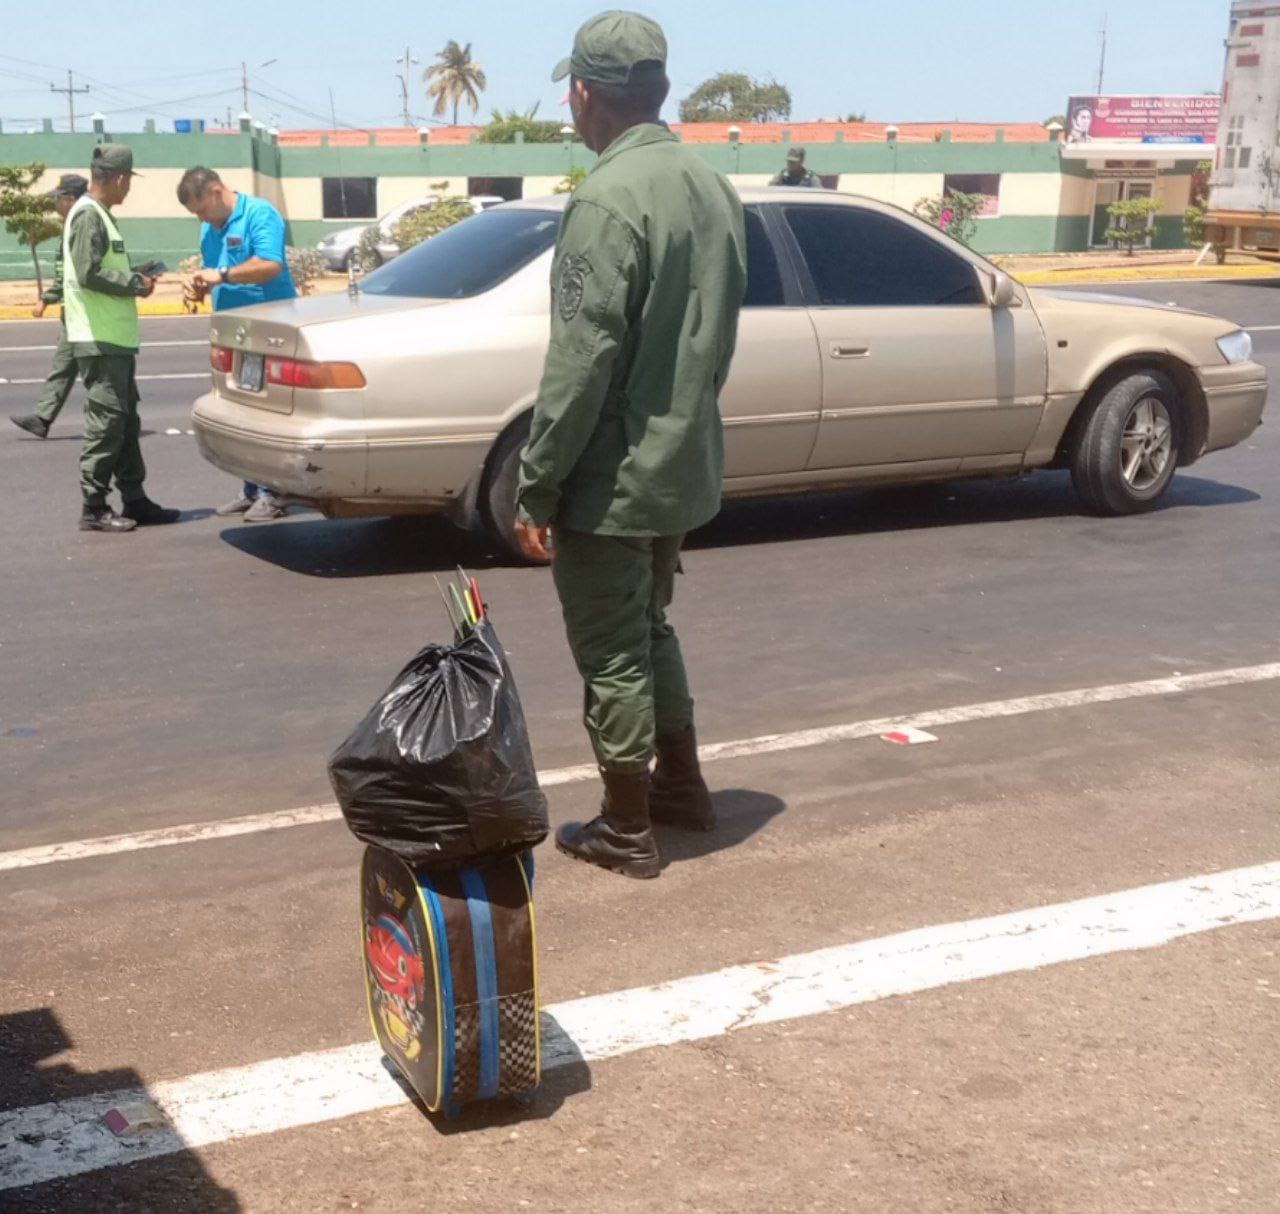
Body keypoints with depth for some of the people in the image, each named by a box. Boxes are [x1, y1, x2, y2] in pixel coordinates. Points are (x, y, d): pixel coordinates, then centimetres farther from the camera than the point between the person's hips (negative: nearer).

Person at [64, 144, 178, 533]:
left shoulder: (100, 215, 18)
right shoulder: (88, 215, -13)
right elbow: (89, 273, -21)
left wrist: (135, 276, 10)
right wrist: (135, 284, -11)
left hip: (116, 339, 10)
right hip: (100, 340, -10)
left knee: (126, 422, 13)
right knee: (106, 421, -7)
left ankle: (134, 500, 19)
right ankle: (94, 508, -2)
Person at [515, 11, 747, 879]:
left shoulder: (609, 199, -21)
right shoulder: (712, 186, 7)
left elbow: (582, 361, -23)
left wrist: (536, 486, -16)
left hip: (612, 477, -9)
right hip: (684, 462, 9)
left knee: (611, 656, 5)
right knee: (650, 629, 24)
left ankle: (626, 831, 17)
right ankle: (682, 785, 36)